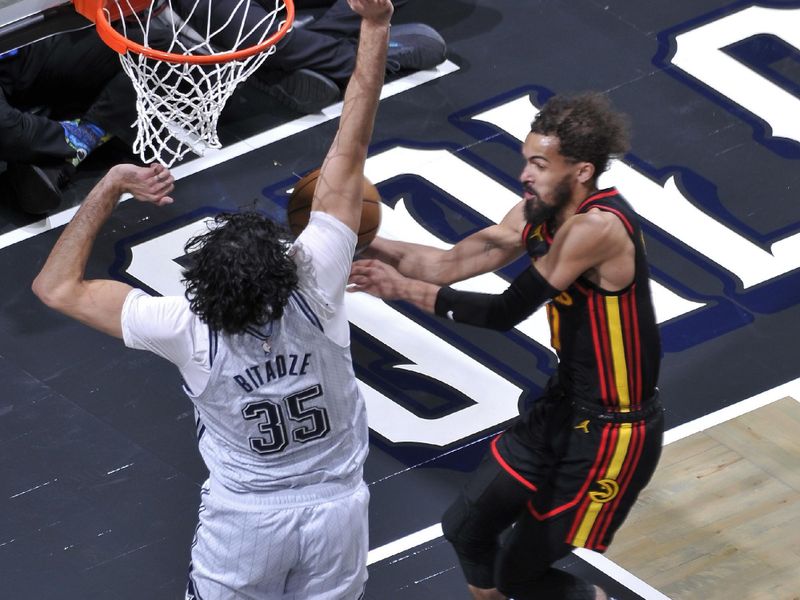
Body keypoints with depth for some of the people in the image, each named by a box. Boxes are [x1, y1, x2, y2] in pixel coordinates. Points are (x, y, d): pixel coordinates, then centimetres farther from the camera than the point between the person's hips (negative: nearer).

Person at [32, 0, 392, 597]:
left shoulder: (189, 333, -27)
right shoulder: (316, 293, -27)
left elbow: (57, 286, -17)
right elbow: (349, 155, -26)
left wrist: (108, 188, -14)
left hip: (244, 522, -1)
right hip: (335, 509, 1)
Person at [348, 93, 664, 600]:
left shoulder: (598, 226, -29)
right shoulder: (541, 212, -1)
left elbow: (507, 312, -27)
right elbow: (453, 263, 2)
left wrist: (407, 290, -23)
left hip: (614, 431, -9)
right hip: (563, 406, 9)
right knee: (466, 529, 13)